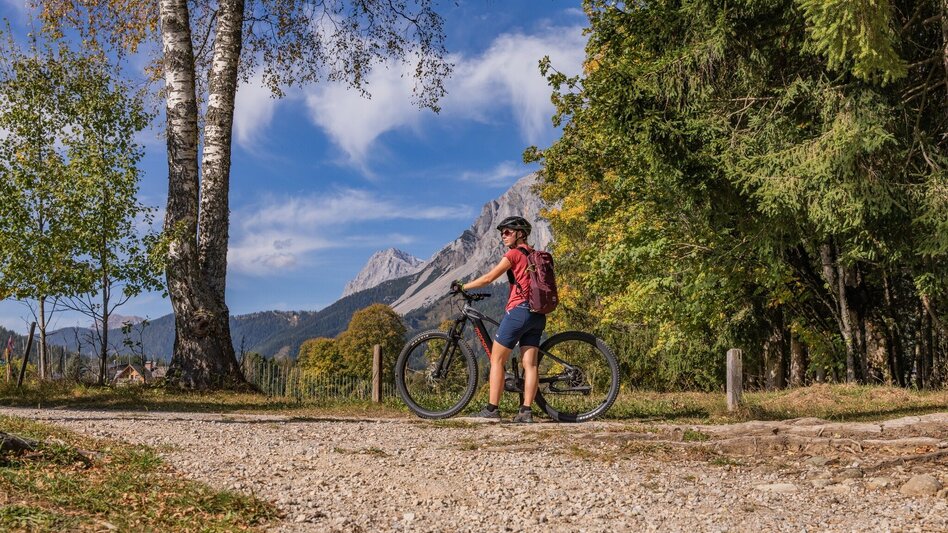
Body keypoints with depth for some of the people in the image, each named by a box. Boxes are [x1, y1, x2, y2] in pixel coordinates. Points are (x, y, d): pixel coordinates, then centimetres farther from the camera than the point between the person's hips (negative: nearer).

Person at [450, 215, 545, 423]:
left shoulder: (514, 253, -4)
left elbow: (488, 278, -7)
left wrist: (462, 287, 3)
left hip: (518, 310, -8)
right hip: (537, 314, 8)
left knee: (497, 359, -1)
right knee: (530, 364, 1)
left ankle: (491, 409, -4)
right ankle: (526, 411, -4)